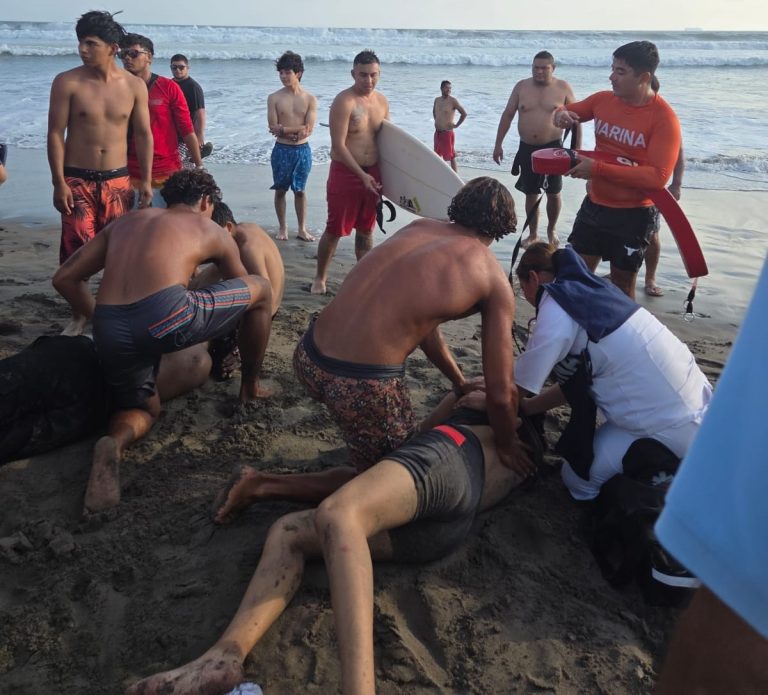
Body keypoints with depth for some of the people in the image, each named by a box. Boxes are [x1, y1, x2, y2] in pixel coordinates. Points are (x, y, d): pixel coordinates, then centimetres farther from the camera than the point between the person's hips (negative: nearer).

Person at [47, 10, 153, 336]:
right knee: (76, 250, -3)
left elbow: (143, 134, 6)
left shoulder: (134, 85, 1)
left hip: (118, 179, 2)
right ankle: (78, 315, 13)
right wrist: (59, 183, -11)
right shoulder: (67, 82, -5)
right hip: (77, 180, -2)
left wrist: (145, 180, 2)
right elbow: (56, 134, -5)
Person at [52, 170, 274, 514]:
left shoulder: (125, 221, 30)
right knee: (262, 289, 19)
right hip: (168, 317, -4)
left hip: (110, 332, 5)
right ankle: (251, 387, 32)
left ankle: (114, 444, -7)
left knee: (143, 408, 30)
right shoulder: (212, 230, 23)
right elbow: (241, 289, 36)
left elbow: (64, 278, 25)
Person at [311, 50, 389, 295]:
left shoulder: (382, 102, 9)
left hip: (372, 173, 6)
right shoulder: (344, 101, -13)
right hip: (345, 172, -6)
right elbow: (338, 145, -18)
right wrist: (362, 175, -21)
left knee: (366, 230, 13)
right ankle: (320, 278, 19)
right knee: (335, 230, 2)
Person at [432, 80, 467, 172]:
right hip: (437, 132, 7)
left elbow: (464, 114, -13)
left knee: (451, 156, -4)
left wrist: (456, 125, -11)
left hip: (447, 132, -7)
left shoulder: (453, 100, -11)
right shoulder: (437, 100, 8)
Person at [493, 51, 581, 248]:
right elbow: (507, 115, 6)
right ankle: (533, 234, 20)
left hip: (553, 148, -2)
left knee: (554, 194, 3)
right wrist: (498, 144, 3)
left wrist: (577, 147, -5)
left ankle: (552, 229, 27)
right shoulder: (521, 87, 2)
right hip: (527, 149, 2)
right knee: (531, 194, 7)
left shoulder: (563, 88, -3)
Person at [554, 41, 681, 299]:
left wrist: (598, 168, -29)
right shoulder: (603, 100, -2)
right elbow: (567, 112, 17)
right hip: (594, 205, 5)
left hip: (633, 214, -5)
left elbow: (658, 176, -27)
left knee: (622, 286, 8)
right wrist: (560, 115, -10)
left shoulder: (664, 118, -18)